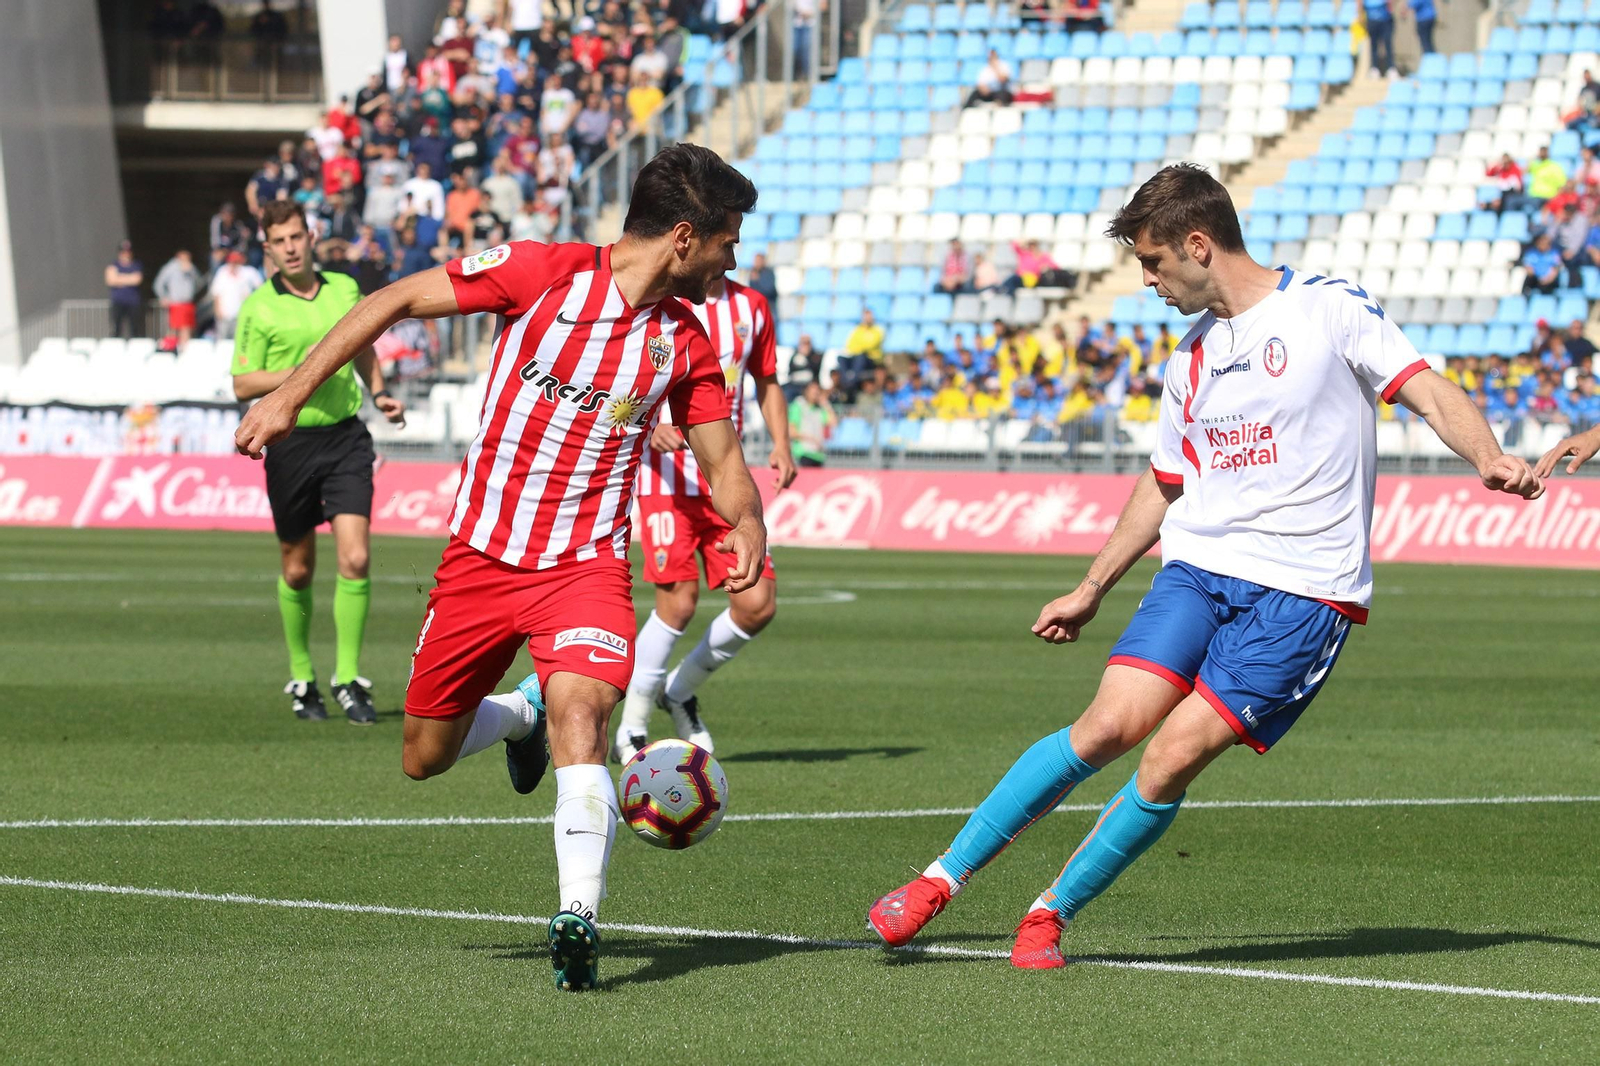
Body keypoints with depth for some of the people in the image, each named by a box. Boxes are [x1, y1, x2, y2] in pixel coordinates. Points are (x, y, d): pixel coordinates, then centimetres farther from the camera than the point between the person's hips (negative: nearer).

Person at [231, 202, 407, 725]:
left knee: (355, 559, -11)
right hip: (291, 442, -2)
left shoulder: (345, 289, 6)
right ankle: (301, 677, 27)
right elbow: (242, 385, -5)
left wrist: (379, 392, 12)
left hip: (346, 436, 2)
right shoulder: (258, 308, -5)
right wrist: (297, 372, -18)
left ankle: (348, 681, -4)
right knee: (297, 569, 8)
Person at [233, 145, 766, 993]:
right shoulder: (541, 273, -12)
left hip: (585, 564, 0)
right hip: (481, 555, 0)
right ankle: (520, 716, 43)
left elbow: (721, 457, 10)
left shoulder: (686, 343, 1)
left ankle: (578, 917, -34)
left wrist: (748, 525, -13)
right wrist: (289, 397, -9)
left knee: (579, 716, -28)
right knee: (425, 758, 11)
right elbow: (395, 302, -6)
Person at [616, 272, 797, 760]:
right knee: (679, 602, -15)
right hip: (668, 477, -5)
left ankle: (681, 690, 21)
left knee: (758, 604, -5)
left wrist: (781, 445, 6)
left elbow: (767, 382, 22)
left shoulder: (751, 307, 11)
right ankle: (631, 730, 0)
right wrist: (648, 424, -28)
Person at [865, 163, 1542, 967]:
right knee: (1111, 724, -13)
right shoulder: (1192, 358, 16)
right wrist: (1092, 589, 30)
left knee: (1174, 756, -15)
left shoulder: (1330, 310, -2)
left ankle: (1051, 913, 2)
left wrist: (1489, 461, -26)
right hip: (1198, 566, 4)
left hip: (1304, 589, -4)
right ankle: (942, 879, -6)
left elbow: (1430, 393, -7)